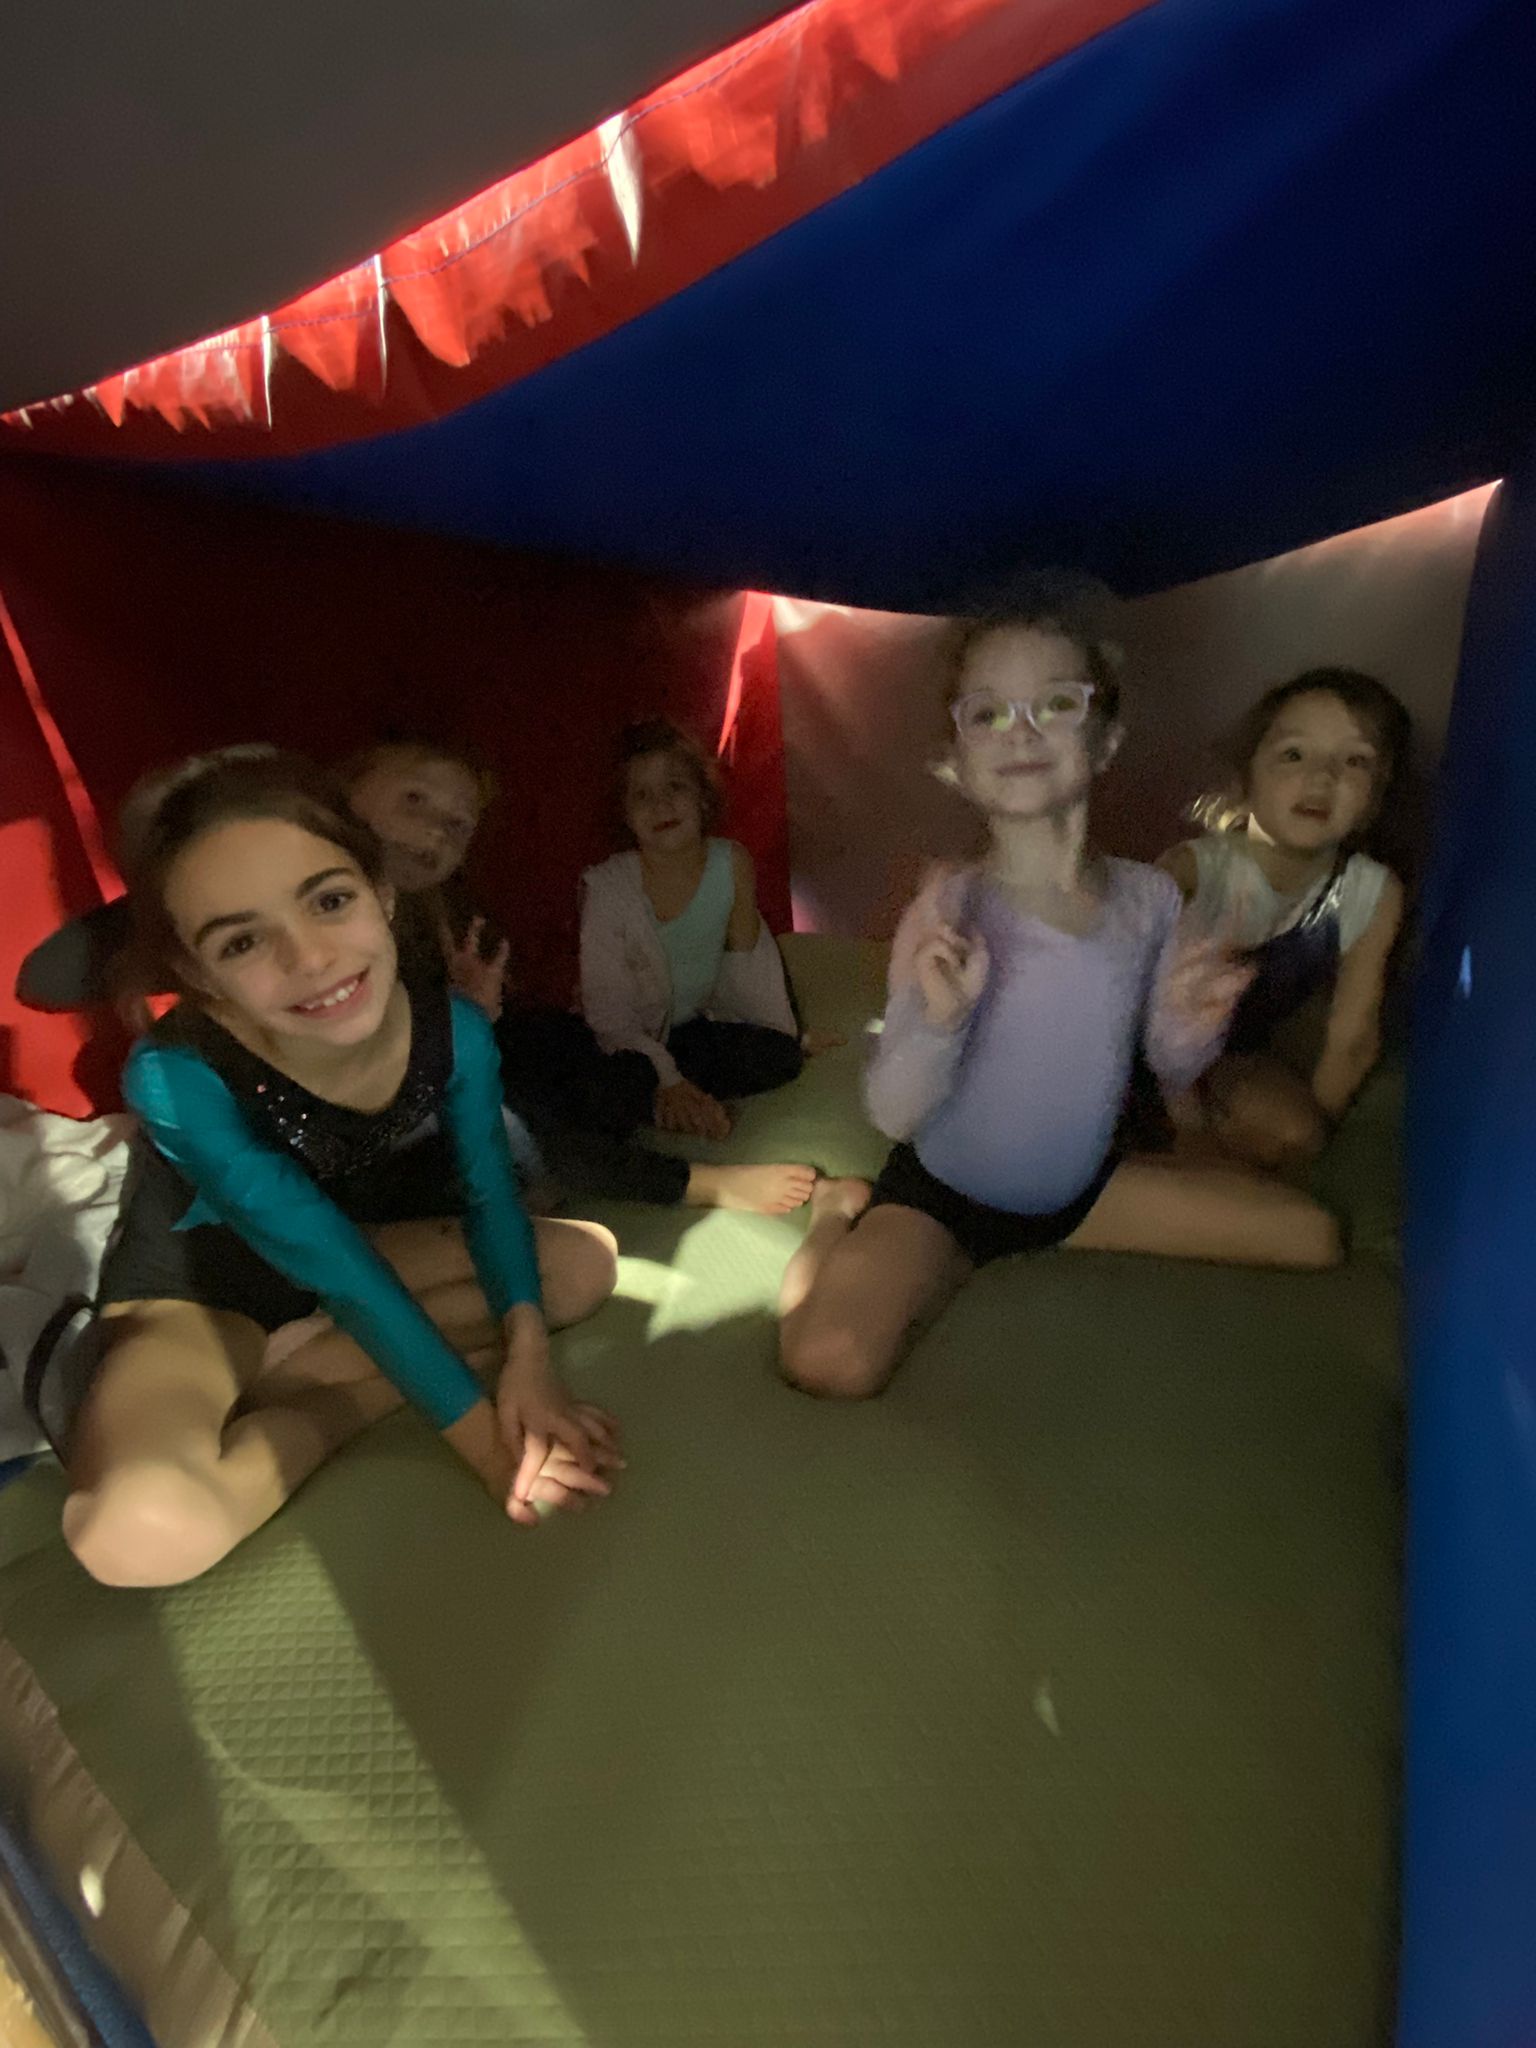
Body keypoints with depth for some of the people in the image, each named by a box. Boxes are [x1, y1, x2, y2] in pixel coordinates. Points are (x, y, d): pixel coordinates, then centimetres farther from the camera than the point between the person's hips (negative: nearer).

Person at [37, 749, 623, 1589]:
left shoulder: (455, 1029, -21)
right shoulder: (177, 1078, -33)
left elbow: (490, 1193, -10)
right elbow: (335, 1267, -31)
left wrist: (526, 1348, -26)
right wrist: (486, 1442, -27)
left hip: (365, 1255, 6)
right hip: (192, 1293, -5)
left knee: (586, 1262, -8)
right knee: (140, 1531, -35)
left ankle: (275, 1378, -9)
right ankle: (352, 1398, -5)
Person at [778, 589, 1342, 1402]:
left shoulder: (1149, 896, -10)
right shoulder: (949, 910, -22)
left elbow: (1171, 1068, 4)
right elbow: (894, 1115, -21)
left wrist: (1194, 1024, -18)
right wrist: (939, 1019, -39)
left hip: (1083, 1185, 5)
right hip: (942, 1195, -5)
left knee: (1314, 1235, 9)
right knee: (829, 1361, -30)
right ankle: (840, 1211, 5)